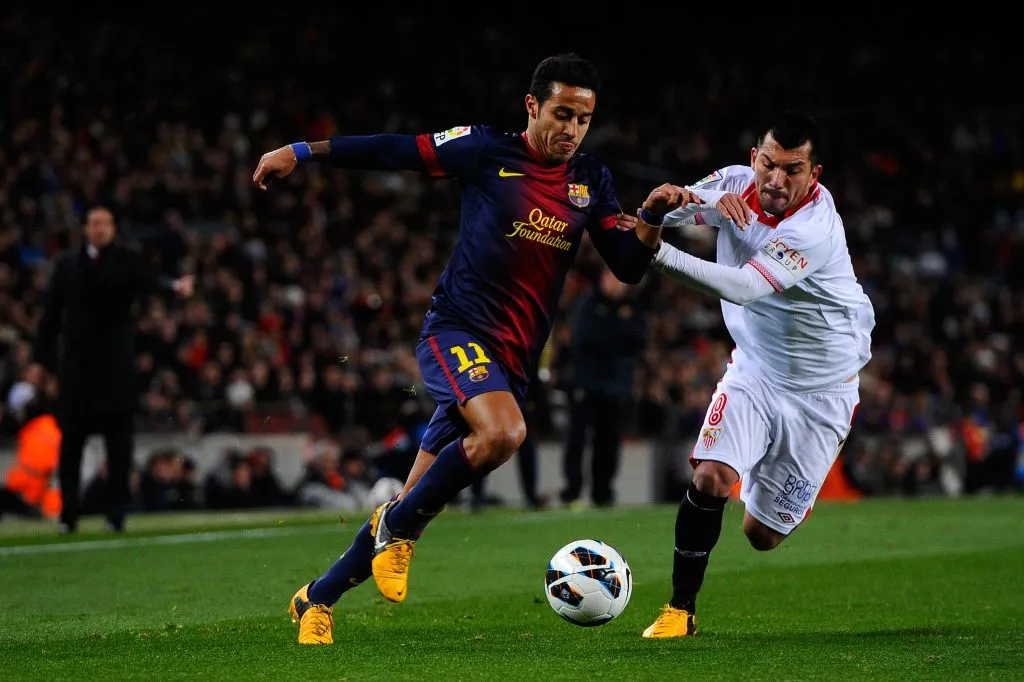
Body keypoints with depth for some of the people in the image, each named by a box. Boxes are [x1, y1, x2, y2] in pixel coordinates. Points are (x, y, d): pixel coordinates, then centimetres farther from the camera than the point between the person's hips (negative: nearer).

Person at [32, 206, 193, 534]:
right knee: (71, 439, 3)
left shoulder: (126, 260, 4)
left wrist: (175, 286, -36)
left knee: (118, 440, -2)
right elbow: (51, 313, 10)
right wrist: (45, 355, 3)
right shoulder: (67, 264, 10)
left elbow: (149, 282, -14)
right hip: (76, 363, 2)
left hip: (115, 365, -2)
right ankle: (68, 515, 8)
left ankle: (116, 515, 0)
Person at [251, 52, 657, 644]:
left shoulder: (592, 182, 10)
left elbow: (628, 268, 6)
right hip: (457, 330, -5)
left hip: (514, 360, 5)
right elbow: (396, 152, 1)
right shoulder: (489, 151, -3)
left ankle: (318, 598, 22)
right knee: (503, 432, -34)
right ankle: (397, 528, -11)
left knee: (417, 502, 5)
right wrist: (303, 151, -2)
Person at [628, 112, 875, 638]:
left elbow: (744, 288, -40)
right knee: (711, 478, -23)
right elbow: (653, 220, -7)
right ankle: (680, 609, -9)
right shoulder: (735, 185, -10)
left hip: (821, 390, -3)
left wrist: (656, 253, -48)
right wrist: (658, 204, -33)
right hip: (754, 371, 4)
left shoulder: (815, 229, -29)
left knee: (762, 534, 2)